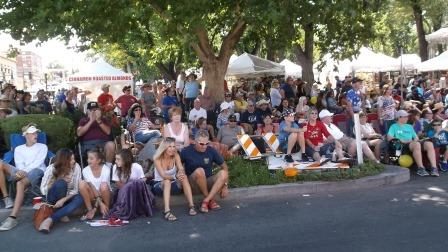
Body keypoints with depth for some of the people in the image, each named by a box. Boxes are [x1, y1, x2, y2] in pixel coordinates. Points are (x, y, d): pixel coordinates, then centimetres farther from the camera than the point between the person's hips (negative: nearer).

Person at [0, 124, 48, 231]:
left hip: (36, 171, -4)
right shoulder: (18, 148, 25)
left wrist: (25, 172, -16)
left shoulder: (42, 147, 18)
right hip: (21, 172, 4)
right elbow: (19, 163, 7)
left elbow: (38, 162, 1)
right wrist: (22, 172, -16)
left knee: (20, 183, -38)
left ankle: (13, 218, -47)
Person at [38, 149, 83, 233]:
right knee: (60, 183, -34)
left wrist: (63, 200, -32)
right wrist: (61, 180, -27)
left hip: (67, 197, 2)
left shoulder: (76, 167, -17)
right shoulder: (51, 169, -18)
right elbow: (43, 190, -18)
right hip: (53, 198, -2)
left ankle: (49, 220, -34)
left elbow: (75, 190, -16)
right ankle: (61, 215, -17)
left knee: (79, 199, -33)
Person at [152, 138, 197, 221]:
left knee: (184, 177, -26)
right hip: (159, 185, -3)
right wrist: (175, 176, -46)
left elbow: (182, 169, -17)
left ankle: (191, 206, -32)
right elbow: (163, 175, -27)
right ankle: (167, 211, -49)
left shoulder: (176, 156, -6)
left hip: (173, 185, 3)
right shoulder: (157, 158, -15)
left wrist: (181, 173, -43)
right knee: (167, 181, -36)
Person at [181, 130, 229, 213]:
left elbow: (224, 167, 2)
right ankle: (211, 200, -19)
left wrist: (225, 185, -6)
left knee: (223, 173, -26)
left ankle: (206, 201, -28)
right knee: (199, 171, -34)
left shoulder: (211, 151, -3)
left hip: (208, 183, 2)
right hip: (193, 184, -2)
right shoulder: (186, 151, -7)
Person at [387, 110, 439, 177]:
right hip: (403, 146, -6)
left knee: (429, 144, -23)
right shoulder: (394, 126, 13)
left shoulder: (409, 126, 32)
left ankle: (434, 168, -31)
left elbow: (416, 138, 25)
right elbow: (389, 138, -3)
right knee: (417, 144, -38)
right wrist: (401, 140, -12)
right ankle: (421, 168, -38)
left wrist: (414, 140, 1)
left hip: (413, 143, 6)